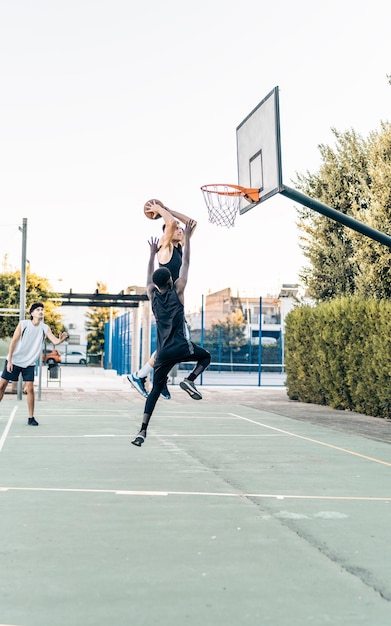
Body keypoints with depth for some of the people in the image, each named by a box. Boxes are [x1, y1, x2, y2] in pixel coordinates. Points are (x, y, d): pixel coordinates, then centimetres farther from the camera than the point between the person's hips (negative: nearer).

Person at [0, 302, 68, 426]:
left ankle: (31, 418, 1)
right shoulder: (23, 324, -9)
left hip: (29, 363, 1)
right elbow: (13, 341, -7)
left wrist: (61, 339, -37)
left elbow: (55, 341, -13)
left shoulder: (45, 328, -3)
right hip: (14, 360, -1)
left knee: (30, 388, -8)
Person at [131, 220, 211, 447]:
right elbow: (185, 263, 5)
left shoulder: (152, 295, 9)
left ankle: (143, 431, 1)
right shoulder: (177, 290, 0)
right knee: (206, 356, 25)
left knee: (156, 390, 10)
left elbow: (149, 277, 29)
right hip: (181, 347, -3)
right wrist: (187, 237, 11)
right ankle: (190, 380, -2)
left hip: (163, 352, 4)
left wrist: (152, 253, 37)